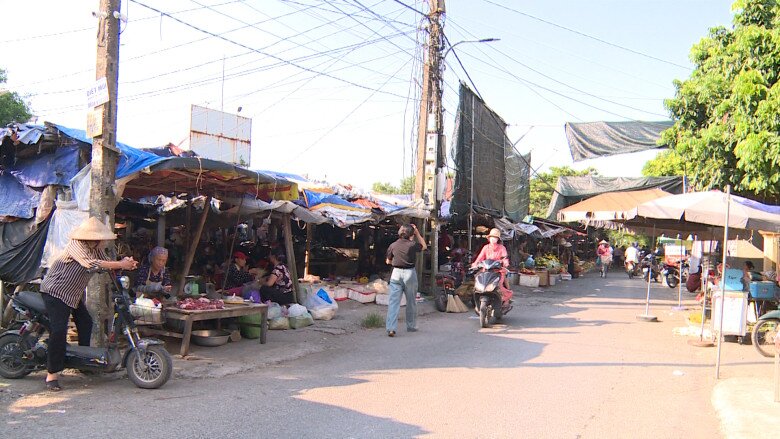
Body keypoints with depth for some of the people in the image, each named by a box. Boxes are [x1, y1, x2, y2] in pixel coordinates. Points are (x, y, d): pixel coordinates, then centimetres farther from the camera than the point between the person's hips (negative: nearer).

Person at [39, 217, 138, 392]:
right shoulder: (76, 245, -24)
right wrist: (120, 264, -36)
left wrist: (126, 263, -22)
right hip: (55, 292, -10)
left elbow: (107, 261, 0)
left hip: (73, 294, 10)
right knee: (58, 331, -17)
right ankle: (52, 375, -14)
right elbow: (90, 263, -37)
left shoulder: (95, 248, 3)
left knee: (86, 323, 13)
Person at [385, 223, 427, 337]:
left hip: (396, 273, 2)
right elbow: (424, 247, 12)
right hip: (410, 273, -2)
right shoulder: (412, 245, -9)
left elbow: (388, 261, 11)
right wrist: (417, 233, 9)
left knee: (393, 302, -2)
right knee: (411, 302, 14)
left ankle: (391, 328, -12)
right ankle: (411, 326, 24)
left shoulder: (393, 245, 1)